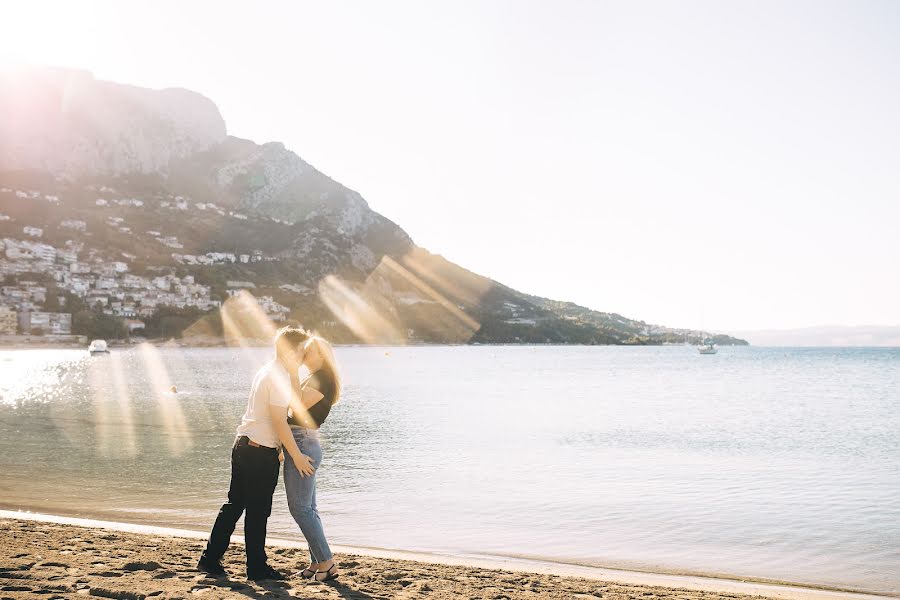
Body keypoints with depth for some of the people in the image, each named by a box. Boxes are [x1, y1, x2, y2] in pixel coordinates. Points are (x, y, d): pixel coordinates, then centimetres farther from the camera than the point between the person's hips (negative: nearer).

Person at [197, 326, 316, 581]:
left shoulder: (268, 371, 15)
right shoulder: (277, 377, -15)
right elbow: (279, 422, -19)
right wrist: (297, 456, -15)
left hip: (244, 446, 9)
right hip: (261, 454, -9)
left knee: (234, 504, 15)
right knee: (258, 512, 2)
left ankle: (210, 559, 20)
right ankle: (257, 568, 13)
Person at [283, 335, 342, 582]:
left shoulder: (322, 379, -12)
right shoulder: (312, 379, 19)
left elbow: (298, 406, -18)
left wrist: (293, 374, -11)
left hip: (303, 445, -10)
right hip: (303, 445, 10)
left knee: (300, 508, -9)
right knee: (307, 508, 12)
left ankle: (327, 564, -5)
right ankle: (317, 562, 17)